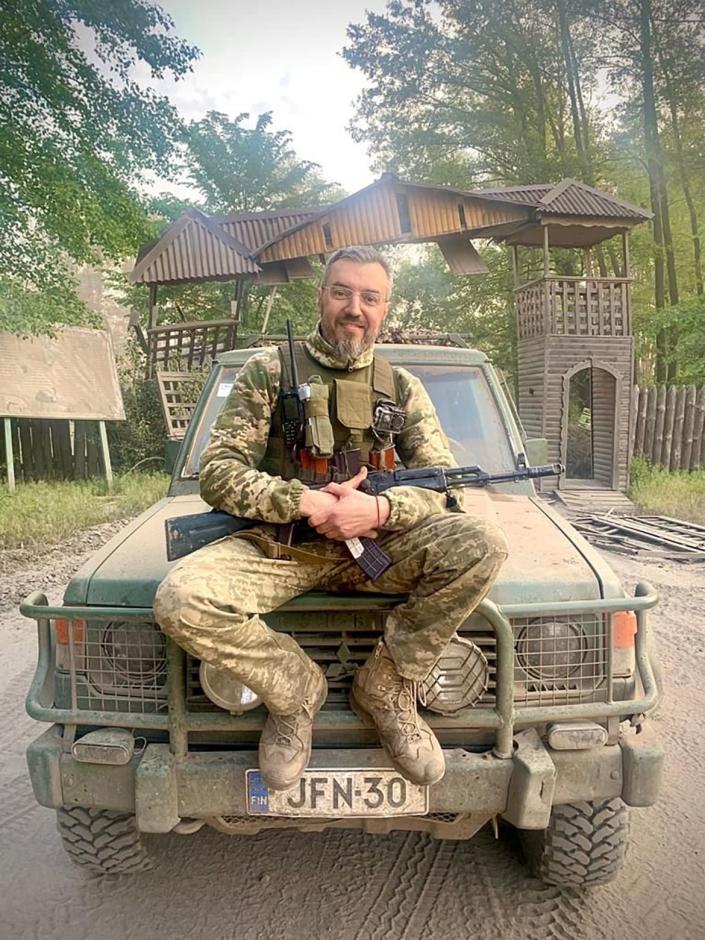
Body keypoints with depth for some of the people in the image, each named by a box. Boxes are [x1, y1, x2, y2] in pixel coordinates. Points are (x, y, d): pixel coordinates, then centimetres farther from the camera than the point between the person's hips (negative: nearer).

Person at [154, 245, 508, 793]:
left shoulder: (402, 387, 10)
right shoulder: (267, 372, 3)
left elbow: (445, 485, 2)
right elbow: (217, 474, -4)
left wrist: (378, 510, -20)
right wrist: (303, 501, -19)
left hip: (375, 545, 2)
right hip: (278, 544, -1)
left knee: (480, 546, -26)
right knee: (181, 599, -29)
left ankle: (385, 688, -5)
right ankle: (297, 689, -1)